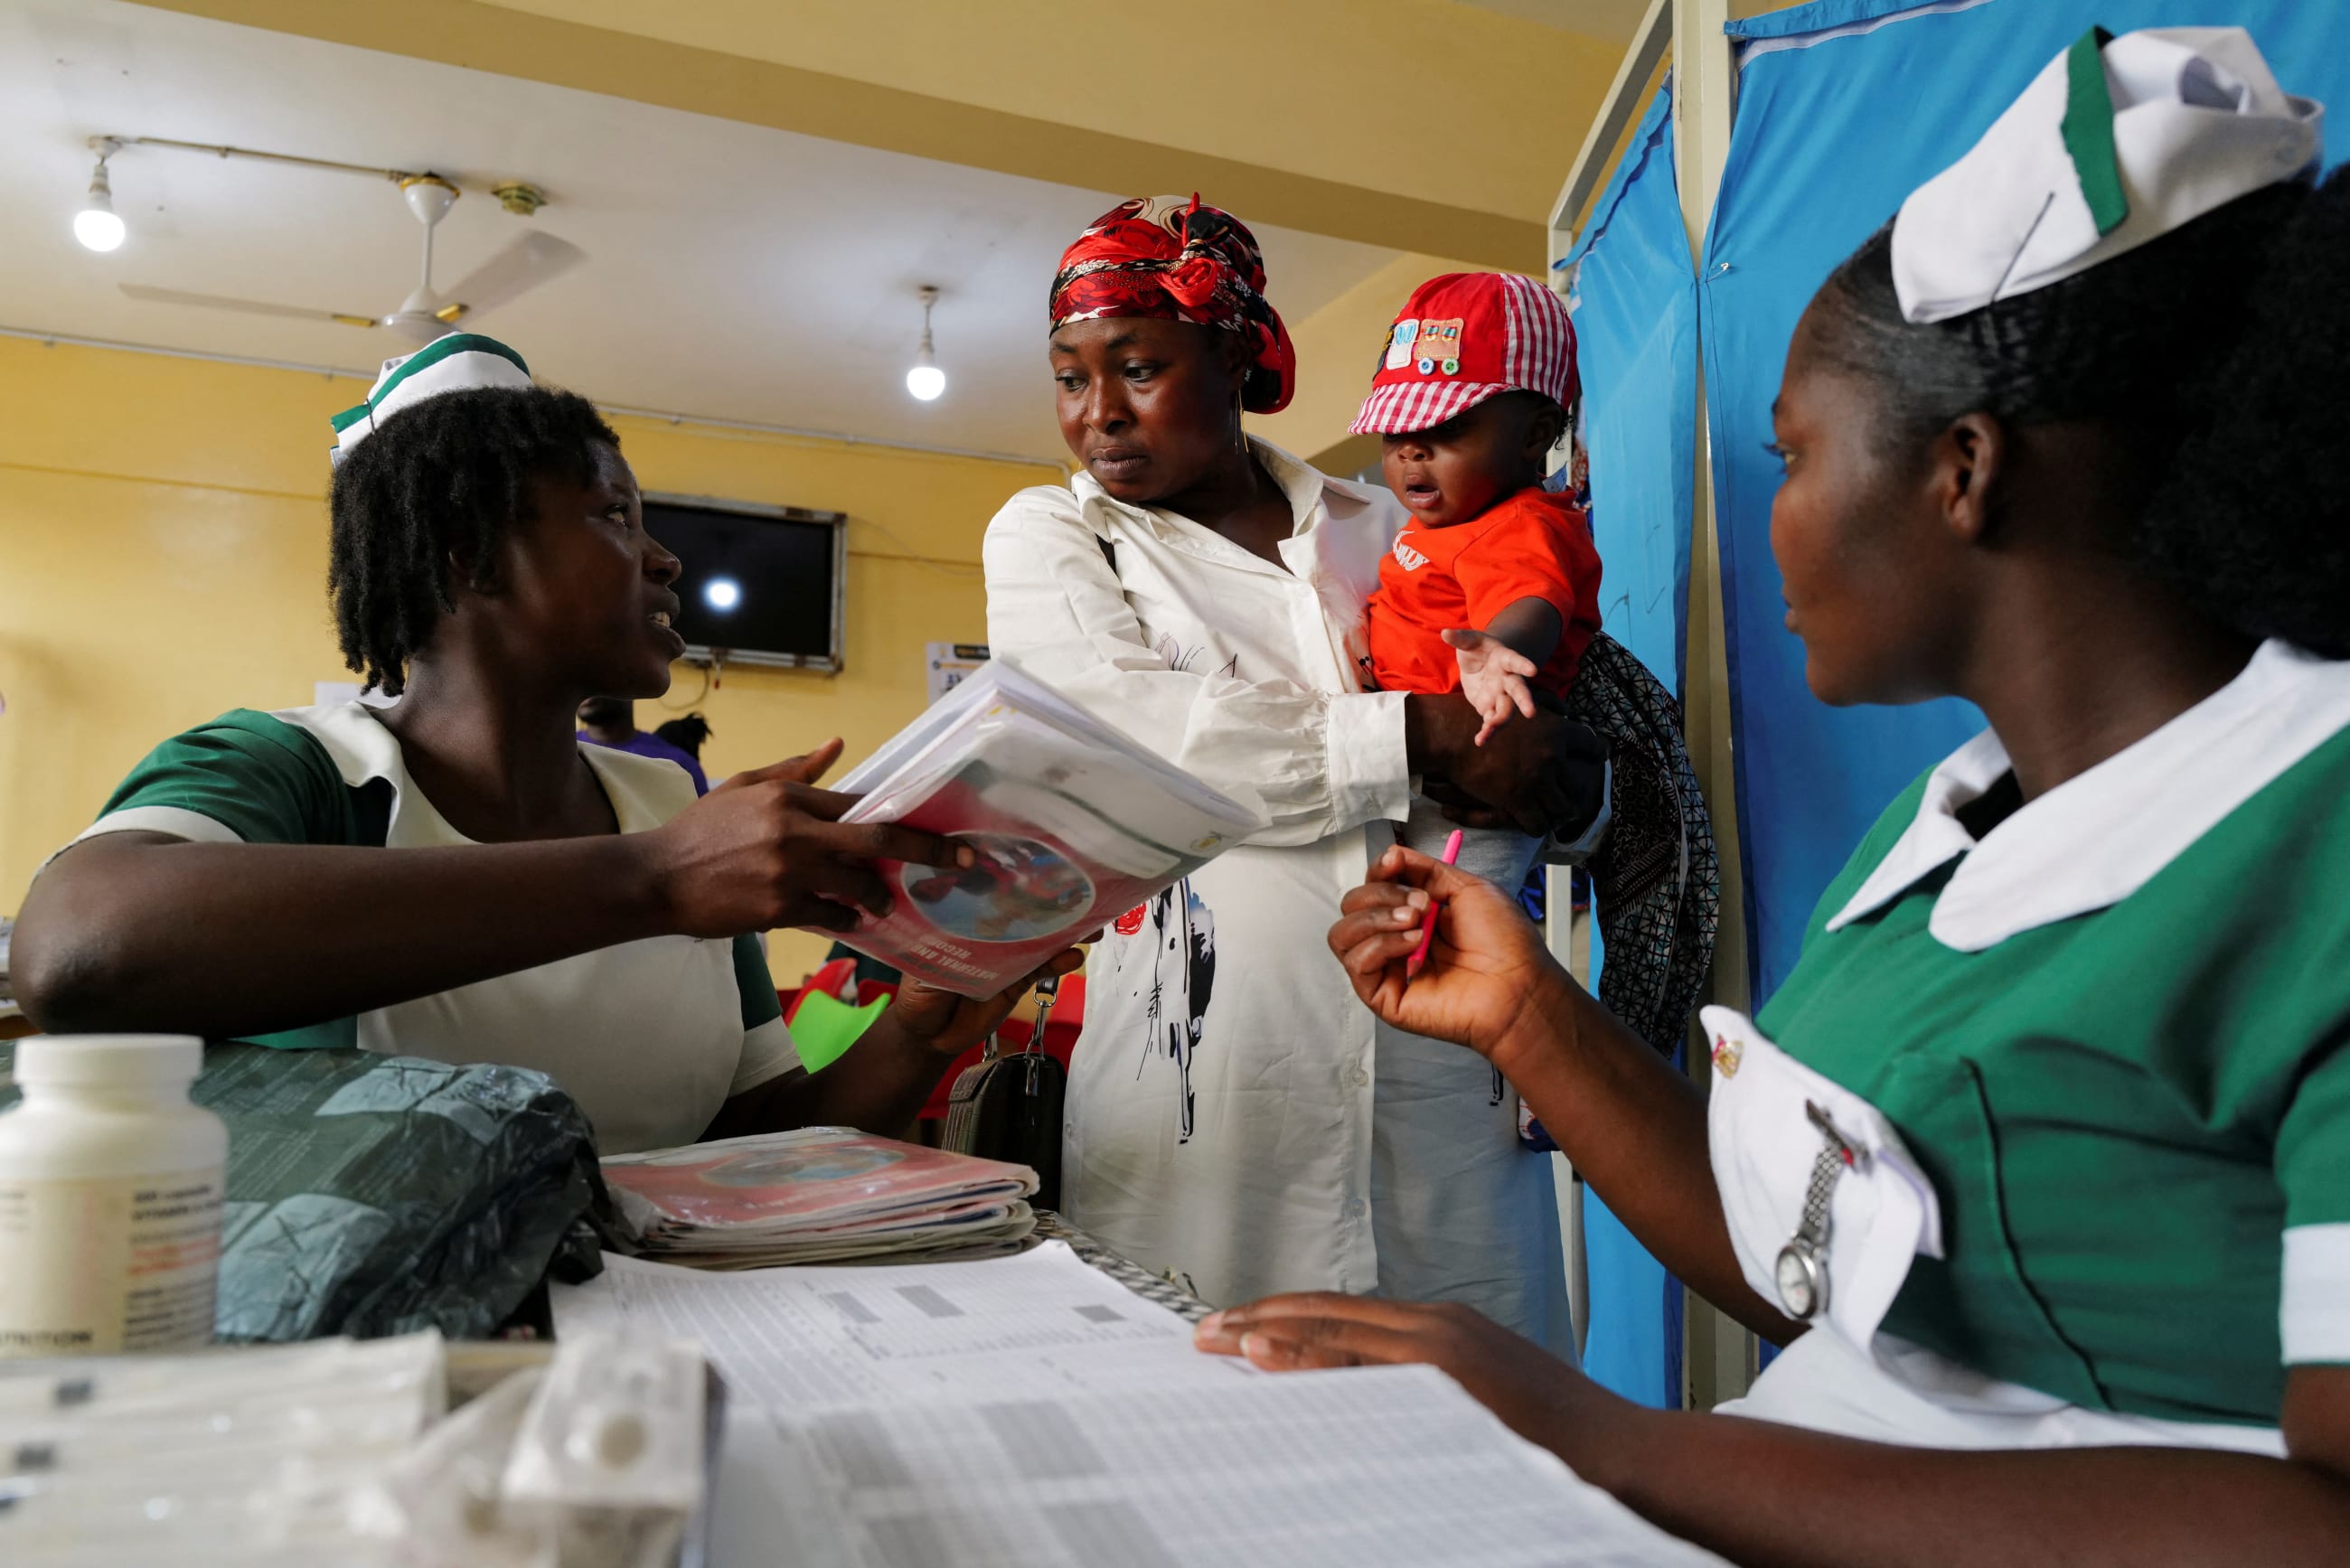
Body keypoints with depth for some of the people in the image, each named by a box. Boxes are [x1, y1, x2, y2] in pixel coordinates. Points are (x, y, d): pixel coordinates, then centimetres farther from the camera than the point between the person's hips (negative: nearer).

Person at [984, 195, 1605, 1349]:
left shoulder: (1382, 529, 16)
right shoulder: (1046, 536, 9)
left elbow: (1576, 791, 17)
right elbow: (1118, 735, -13)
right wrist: (1418, 738, -12)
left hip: (1439, 1069, 3)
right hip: (1205, 1079, -2)